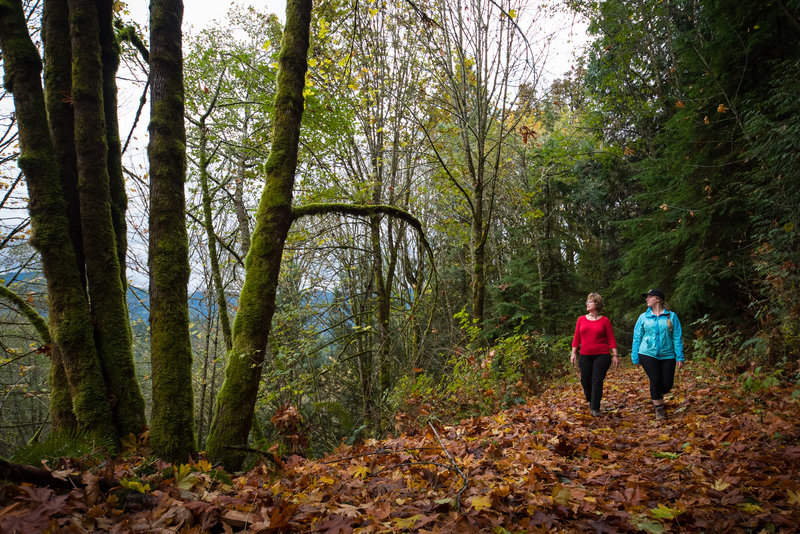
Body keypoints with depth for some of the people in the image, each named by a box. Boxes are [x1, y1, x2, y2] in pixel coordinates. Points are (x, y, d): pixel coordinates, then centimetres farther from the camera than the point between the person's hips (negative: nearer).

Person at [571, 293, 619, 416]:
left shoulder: (605, 320, 1)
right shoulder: (581, 319, 8)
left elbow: (611, 339, 1)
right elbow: (576, 338, 9)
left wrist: (615, 355, -3)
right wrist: (574, 353, 4)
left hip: (602, 355, -3)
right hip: (585, 356, 3)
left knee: (597, 381, -6)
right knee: (585, 381, 6)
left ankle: (595, 408, 2)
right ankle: (590, 400, 34)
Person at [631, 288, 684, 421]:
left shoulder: (672, 316, 4)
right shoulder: (643, 317, 5)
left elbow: (677, 337, 4)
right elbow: (637, 338, 8)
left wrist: (680, 357, -1)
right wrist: (635, 357, 5)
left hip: (667, 355, 1)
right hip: (648, 354, 0)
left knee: (667, 383, 1)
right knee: (655, 381, -7)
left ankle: (658, 397, 34)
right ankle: (658, 408, 10)